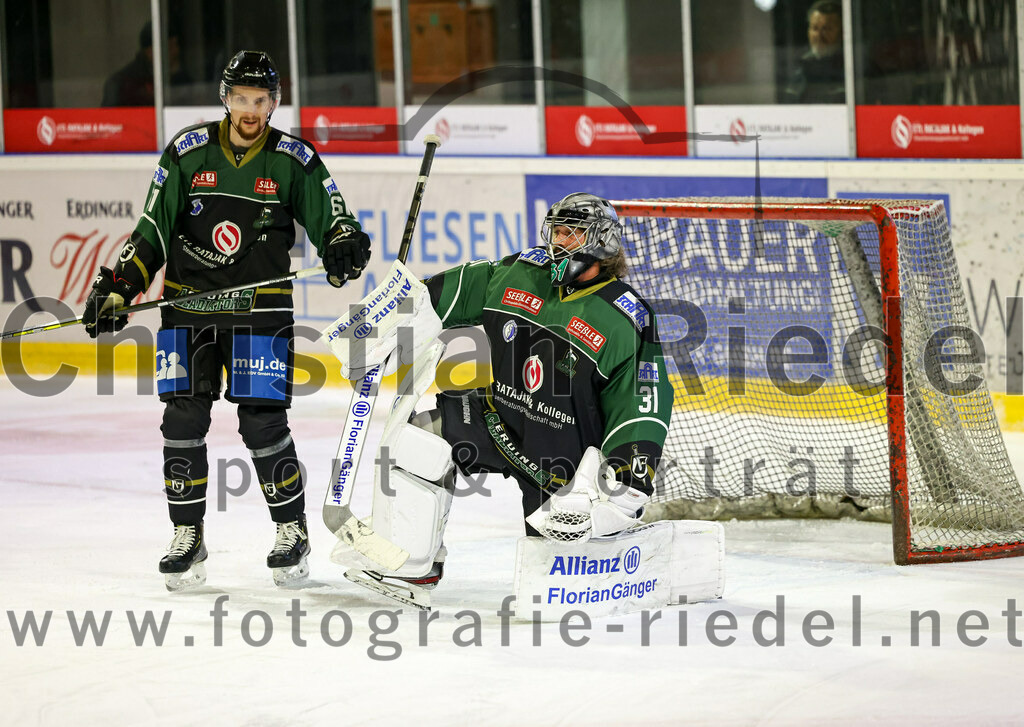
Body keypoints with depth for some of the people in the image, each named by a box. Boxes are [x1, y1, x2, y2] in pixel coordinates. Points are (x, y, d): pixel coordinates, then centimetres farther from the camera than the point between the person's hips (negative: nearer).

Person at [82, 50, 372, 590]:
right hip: (188, 306, 2)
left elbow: (332, 222, 2)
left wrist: (345, 247, -21)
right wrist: (116, 288, -3)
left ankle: (292, 531, 10)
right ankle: (188, 538, 9)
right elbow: (152, 232, 5)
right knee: (182, 420, -3)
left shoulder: (293, 161, 0)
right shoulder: (188, 152, 2)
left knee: (263, 424, -7)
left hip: (259, 308, -2)